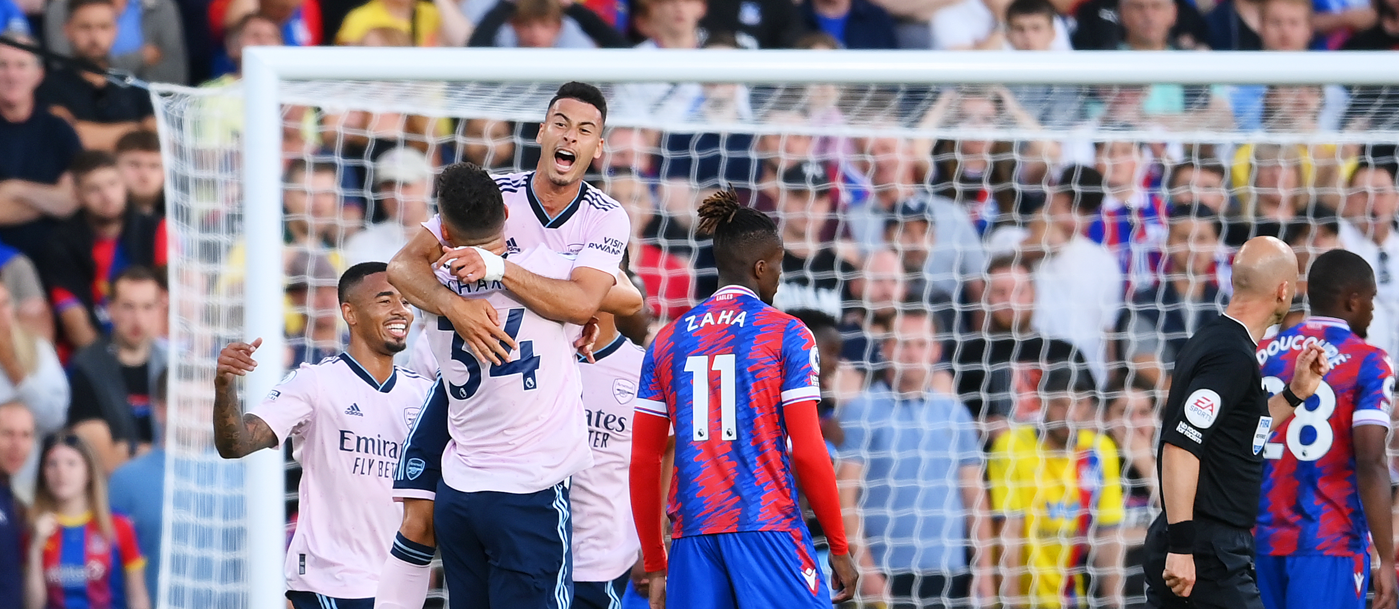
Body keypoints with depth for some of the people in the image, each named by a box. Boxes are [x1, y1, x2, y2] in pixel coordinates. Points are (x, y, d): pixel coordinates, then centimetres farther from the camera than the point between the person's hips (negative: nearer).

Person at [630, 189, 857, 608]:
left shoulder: (668, 341, 13)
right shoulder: (787, 334, 0)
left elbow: (642, 463, 11)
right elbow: (808, 452, -6)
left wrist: (655, 566, 17)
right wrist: (839, 549, 2)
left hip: (692, 535, 4)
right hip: (768, 527, -4)